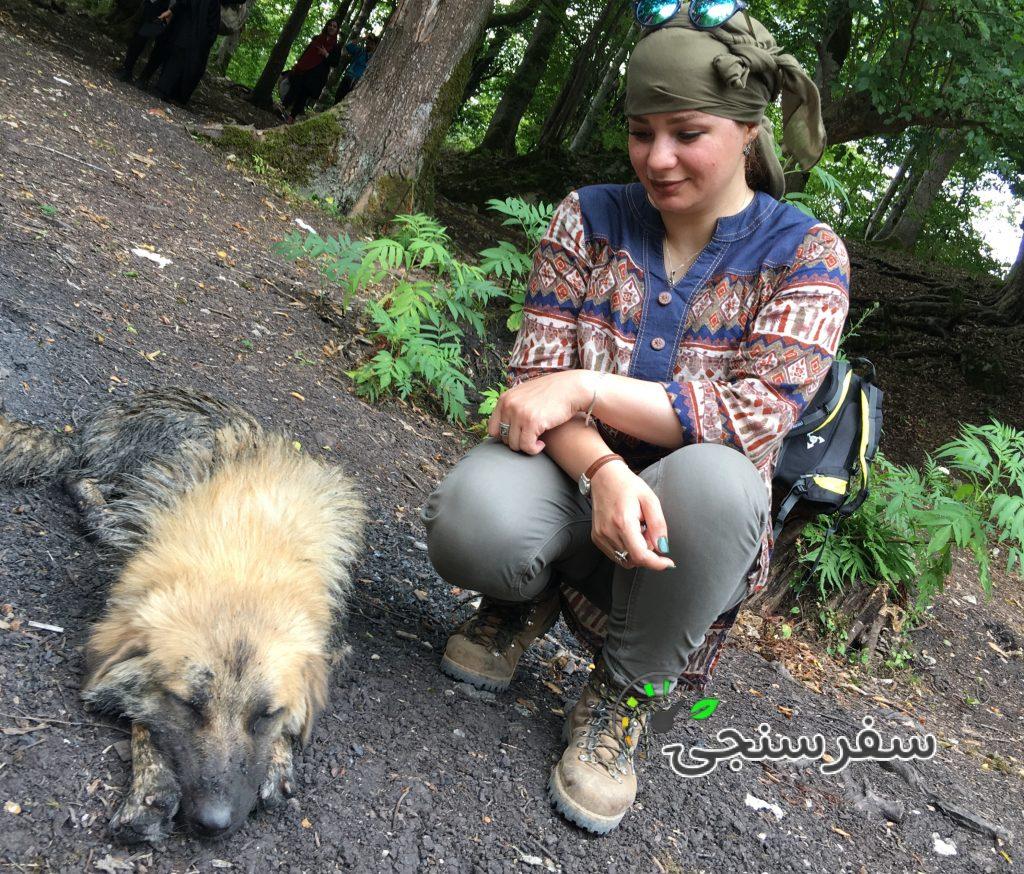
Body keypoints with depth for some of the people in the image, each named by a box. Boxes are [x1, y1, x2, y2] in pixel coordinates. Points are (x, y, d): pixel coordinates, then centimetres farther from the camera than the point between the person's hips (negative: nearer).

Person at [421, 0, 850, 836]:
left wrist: (585, 388, -24)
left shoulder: (805, 252, -6)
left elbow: (755, 413, -18)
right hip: (573, 475, 1)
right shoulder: (590, 218, 0)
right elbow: (538, 375, -7)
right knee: (473, 518, -34)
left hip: (685, 516, 0)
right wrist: (603, 469, -28)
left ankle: (625, 699, -10)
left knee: (711, 477, -38)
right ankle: (530, 595, 7)